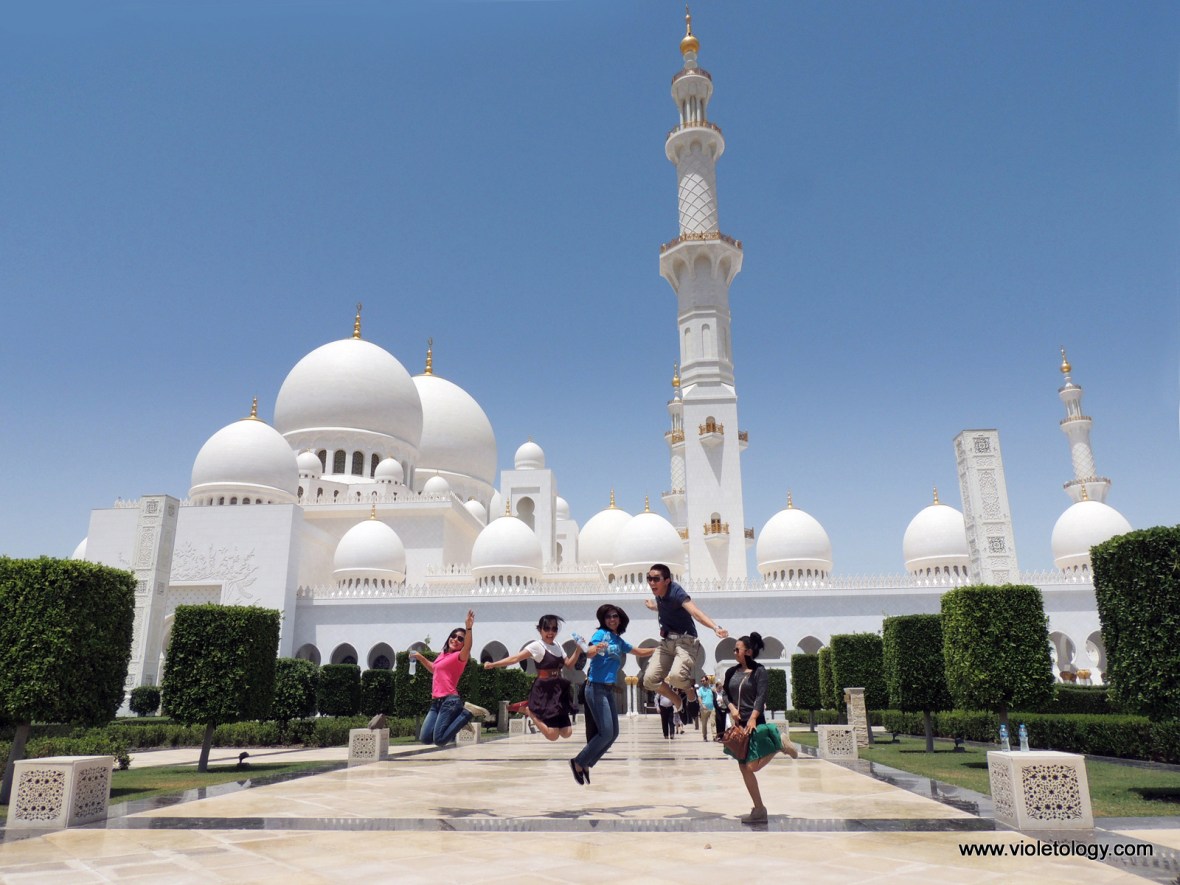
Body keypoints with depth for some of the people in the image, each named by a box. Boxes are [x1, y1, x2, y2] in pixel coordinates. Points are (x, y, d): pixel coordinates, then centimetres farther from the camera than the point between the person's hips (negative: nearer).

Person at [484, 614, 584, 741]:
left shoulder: (557, 646, 12)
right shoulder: (537, 646, -10)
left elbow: (569, 664, 15)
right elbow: (516, 658, -17)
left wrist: (578, 650, 0)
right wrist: (493, 664, -27)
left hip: (558, 691, 7)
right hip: (544, 692, -7)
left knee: (566, 733, 6)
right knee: (552, 735, -13)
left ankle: (534, 709, 18)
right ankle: (528, 710, 7)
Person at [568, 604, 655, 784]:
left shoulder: (619, 641, 13)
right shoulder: (601, 633, -8)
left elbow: (640, 652, 26)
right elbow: (589, 653, -25)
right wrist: (596, 649, -48)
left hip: (610, 689, 8)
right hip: (596, 688, -8)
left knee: (613, 733, 8)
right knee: (606, 732, -12)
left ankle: (585, 764, 17)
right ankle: (578, 762, 3)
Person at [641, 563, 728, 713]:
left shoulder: (676, 592, -20)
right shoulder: (659, 595, 4)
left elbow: (695, 612, -35)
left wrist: (715, 627, -51)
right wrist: (653, 607, 46)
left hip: (685, 640, -8)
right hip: (666, 641, 8)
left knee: (676, 676, -32)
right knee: (650, 679, -5)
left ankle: (691, 692, 4)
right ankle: (679, 704, 20)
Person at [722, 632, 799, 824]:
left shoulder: (759, 671, -6)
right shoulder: (731, 672, 9)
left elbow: (761, 697, -14)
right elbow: (726, 694, 12)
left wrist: (753, 718, -26)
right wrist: (732, 708, -7)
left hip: (755, 722, -6)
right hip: (739, 723, 6)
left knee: (752, 766, -12)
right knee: (744, 768, 5)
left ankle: (779, 744, 11)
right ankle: (759, 810, 15)